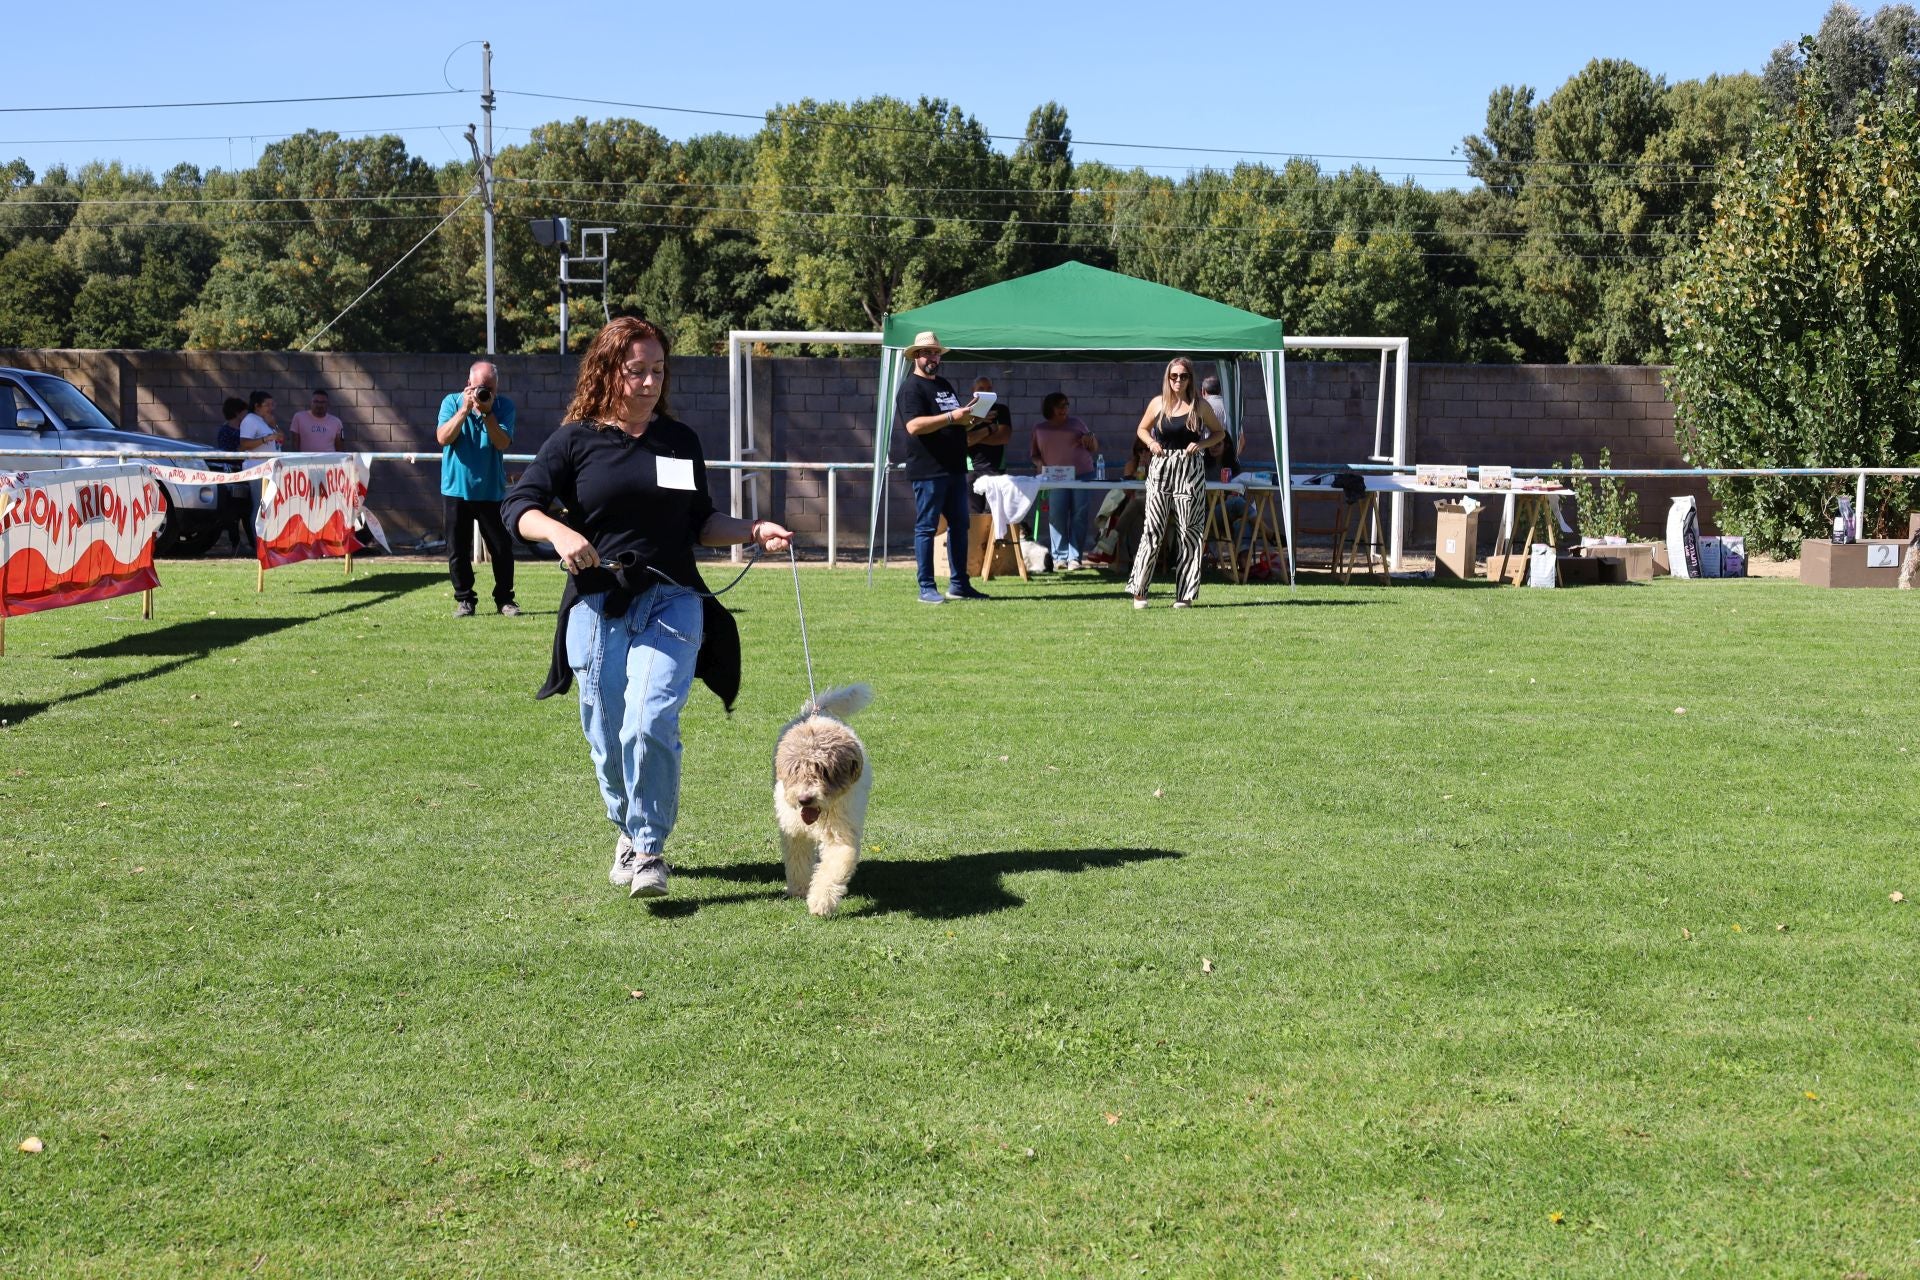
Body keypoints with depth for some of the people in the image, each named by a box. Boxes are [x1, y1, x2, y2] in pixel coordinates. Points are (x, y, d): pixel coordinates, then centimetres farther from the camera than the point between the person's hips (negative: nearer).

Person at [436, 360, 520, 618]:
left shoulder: (504, 407, -3)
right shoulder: (452, 402, -3)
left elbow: (503, 443, -16)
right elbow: (443, 438, -16)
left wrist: (487, 412, -24)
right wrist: (465, 409, -23)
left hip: (492, 490, 0)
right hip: (456, 489, 0)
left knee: (502, 548, 1)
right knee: (458, 549, 4)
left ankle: (504, 598, 13)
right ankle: (464, 599, 14)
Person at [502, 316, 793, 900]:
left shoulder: (681, 441, 10)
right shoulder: (576, 440, 2)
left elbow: (700, 523, 19)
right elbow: (520, 506, -3)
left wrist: (754, 532, 2)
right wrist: (560, 533, -23)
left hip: (671, 603, 0)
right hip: (597, 606, 0)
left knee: (650, 722, -18)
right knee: (606, 735, 6)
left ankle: (650, 848, -5)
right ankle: (627, 830, 32)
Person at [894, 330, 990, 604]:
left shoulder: (945, 385, 20)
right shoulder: (911, 387, -7)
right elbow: (914, 426, -21)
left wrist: (968, 419, 7)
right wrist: (952, 417, -24)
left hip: (954, 468, 9)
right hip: (928, 471, -9)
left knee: (959, 525, 11)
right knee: (926, 528, -5)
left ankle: (958, 584, 17)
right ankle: (927, 588, -3)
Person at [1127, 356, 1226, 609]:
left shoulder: (1200, 406, 2)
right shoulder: (1158, 403, 4)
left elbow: (1218, 431, 11)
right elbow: (1142, 429, 16)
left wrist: (1201, 444, -7)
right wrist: (1150, 442, -5)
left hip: (1191, 472, 0)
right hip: (1161, 469, 0)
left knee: (1188, 530, 1)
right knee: (1153, 528, -6)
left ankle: (1185, 594, 7)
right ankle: (1138, 590, -2)